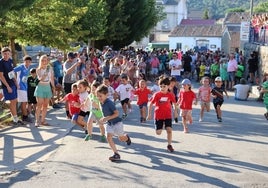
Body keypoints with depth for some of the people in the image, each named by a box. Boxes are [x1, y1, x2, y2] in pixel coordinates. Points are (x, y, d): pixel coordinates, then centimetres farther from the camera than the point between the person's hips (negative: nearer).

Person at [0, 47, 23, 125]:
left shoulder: (10, 61, 7)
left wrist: (16, 83, 12)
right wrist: (8, 86, -17)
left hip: (13, 84, 7)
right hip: (7, 85, -7)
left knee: (15, 101, 12)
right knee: (13, 101, -2)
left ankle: (15, 118, 22)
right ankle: (15, 120, 8)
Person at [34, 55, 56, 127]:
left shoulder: (50, 69, 5)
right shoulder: (38, 69, -3)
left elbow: (52, 79, 13)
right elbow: (39, 78, -15)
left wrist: (53, 87, 14)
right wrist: (43, 77, -35)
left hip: (48, 87, 3)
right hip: (40, 87, -3)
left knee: (45, 105, 5)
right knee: (39, 104, -8)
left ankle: (43, 120, 12)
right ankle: (37, 121, -5)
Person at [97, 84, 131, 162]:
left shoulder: (109, 103, -28)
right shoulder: (101, 103, -4)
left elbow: (117, 113, -29)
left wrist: (107, 118, -33)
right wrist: (104, 119, 6)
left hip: (117, 122, -7)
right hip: (109, 123, 7)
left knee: (121, 138, 11)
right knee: (109, 137, -10)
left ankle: (127, 137, 49)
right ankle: (116, 154, -4)